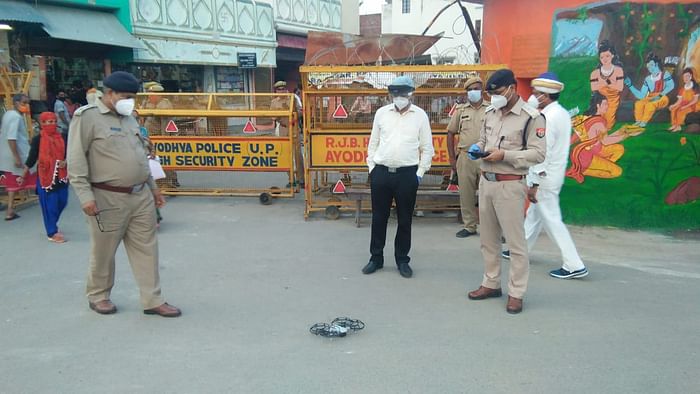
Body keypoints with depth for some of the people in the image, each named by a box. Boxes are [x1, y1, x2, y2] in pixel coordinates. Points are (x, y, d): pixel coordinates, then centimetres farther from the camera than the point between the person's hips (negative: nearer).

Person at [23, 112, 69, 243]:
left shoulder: (62, 137, 3)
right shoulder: (38, 139, -7)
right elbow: (32, 157, -3)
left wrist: (65, 161, -14)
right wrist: (23, 175, -3)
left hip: (61, 175, 5)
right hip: (45, 175, -4)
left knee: (62, 201, 11)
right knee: (49, 204, -1)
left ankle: (51, 224, 36)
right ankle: (52, 232, 9)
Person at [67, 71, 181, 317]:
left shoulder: (129, 118, 14)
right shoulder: (87, 117, -8)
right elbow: (76, 160, -11)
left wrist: (152, 187, 21)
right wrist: (85, 195, -17)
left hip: (141, 196, 7)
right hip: (108, 199, -6)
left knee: (146, 249, 6)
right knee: (103, 252, 8)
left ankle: (152, 301, 12)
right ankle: (97, 296, 28)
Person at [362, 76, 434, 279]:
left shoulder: (420, 115, 0)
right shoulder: (381, 113, 5)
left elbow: (427, 148, 2)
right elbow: (373, 143, 10)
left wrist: (420, 173, -3)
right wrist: (372, 168, 4)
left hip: (407, 174, -2)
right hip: (381, 172, 2)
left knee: (405, 219, 7)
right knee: (379, 218, 9)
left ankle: (402, 260, 21)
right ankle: (376, 258, 23)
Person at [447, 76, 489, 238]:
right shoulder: (461, 110, 9)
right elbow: (451, 133, 13)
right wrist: (452, 158, 7)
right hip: (465, 157, 2)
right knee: (465, 193, 5)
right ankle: (469, 226, 16)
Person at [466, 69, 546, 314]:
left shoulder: (531, 117, -10)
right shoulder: (490, 114, 11)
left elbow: (538, 154, -14)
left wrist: (504, 155, -22)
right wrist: (477, 149, -1)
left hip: (510, 185, -7)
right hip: (485, 182, 7)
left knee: (515, 241, -1)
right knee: (488, 239, 15)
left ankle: (516, 293, 8)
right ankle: (491, 284, 28)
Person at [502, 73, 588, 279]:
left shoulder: (548, 118, -21)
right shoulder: (562, 113, 8)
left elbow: (542, 154, -23)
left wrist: (533, 184, -20)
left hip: (544, 177, -10)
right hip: (554, 174, 10)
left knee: (552, 221, -4)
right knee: (534, 213, 21)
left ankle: (574, 266, -1)